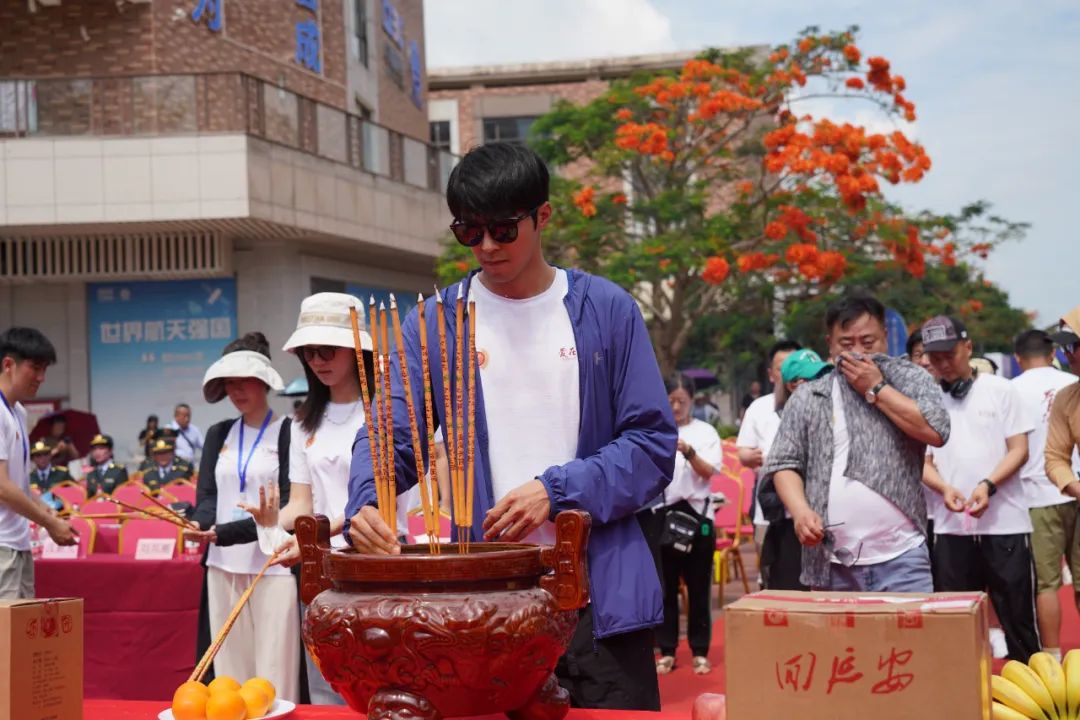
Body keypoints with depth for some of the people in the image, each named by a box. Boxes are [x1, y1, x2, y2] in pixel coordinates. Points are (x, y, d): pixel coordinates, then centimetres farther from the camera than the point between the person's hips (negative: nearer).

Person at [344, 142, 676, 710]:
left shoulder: (607, 310, 2)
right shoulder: (435, 324, 6)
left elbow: (653, 444, 0)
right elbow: (388, 435, -1)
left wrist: (556, 491, -13)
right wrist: (366, 503, -23)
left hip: (601, 595, -1)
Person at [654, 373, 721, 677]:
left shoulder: (706, 432, 5)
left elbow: (708, 472, -5)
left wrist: (689, 452, -23)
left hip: (695, 514, -1)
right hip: (661, 514, 1)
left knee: (698, 586, 3)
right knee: (665, 586, 4)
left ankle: (700, 651, 9)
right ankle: (667, 651, 11)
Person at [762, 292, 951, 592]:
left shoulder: (910, 379, 6)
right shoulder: (807, 397, 10)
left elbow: (936, 430, -10)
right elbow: (784, 464, 8)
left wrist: (875, 388, -5)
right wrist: (801, 511, -10)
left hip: (900, 558, -2)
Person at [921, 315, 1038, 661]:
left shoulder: (1000, 390, 2)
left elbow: (1019, 450, -1)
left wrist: (988, 485, -18)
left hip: (1004, 522, -2)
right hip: (951, 526, 2)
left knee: (1017, 618, 2)